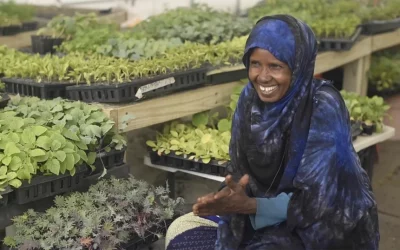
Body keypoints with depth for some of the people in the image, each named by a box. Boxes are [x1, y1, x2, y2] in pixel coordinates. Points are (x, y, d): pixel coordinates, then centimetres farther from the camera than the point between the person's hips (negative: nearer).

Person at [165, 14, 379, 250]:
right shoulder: (251, 97, -8)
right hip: (272, 206, 6)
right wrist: (230, 195, -23)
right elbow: (241, 170, -1)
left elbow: (319, 202, -24)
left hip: (327, 225, -6)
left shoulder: (324, 107, -25)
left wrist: (248, 205, -30)